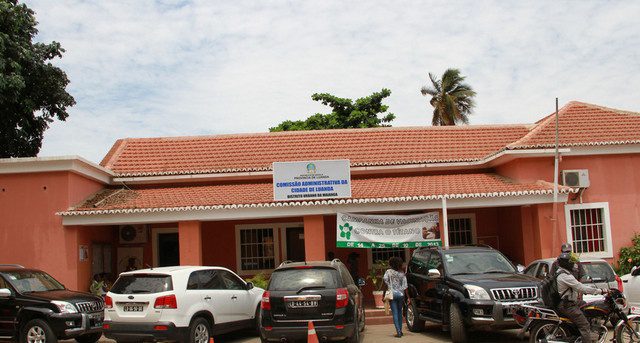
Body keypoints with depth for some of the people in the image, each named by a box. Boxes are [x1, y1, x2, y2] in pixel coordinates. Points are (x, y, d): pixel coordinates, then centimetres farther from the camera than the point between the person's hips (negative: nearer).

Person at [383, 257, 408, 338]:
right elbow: (405, 286, -1)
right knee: (399, 312, 17)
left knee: (395, 313, -1)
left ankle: (398, 332, -7)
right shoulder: (402, 273, 7)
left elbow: (385, 278, -17)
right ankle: (400, 330, 21)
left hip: (392, 294, -3)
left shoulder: (389, 271, 0)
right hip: (401, 294, 3)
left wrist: (389, 287, -7)